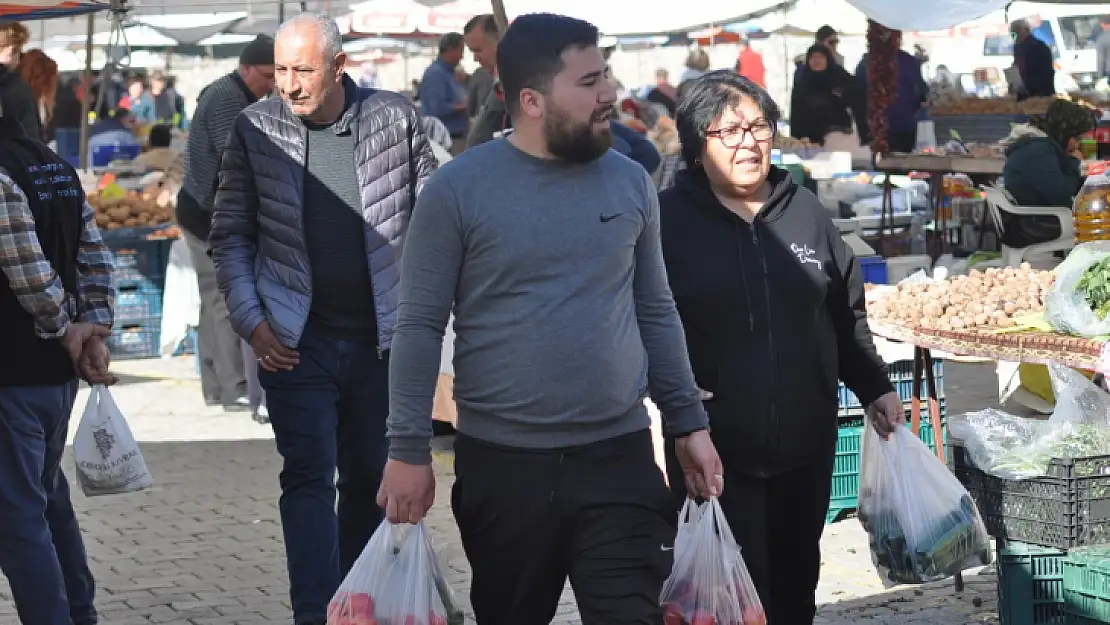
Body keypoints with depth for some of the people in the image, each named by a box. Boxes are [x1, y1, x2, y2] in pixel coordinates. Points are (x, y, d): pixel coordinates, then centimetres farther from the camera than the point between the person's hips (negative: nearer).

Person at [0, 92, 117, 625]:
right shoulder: (56, 167, 11)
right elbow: (96, 261, 10)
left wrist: (66, 330, -8)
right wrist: (93, 332, 4)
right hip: (58, 369, 9)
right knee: (49, 499, 21)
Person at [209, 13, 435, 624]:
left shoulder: (395, 119, -3)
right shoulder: (256, 128, -2)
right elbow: (230, 234, 4)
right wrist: (250, 320, -5)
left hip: (382, 338, 1)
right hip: (296, 342, -1)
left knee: (371, 477, 13)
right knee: (309, 476, -8)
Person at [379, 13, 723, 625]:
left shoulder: (629, 182, 5)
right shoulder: (458, 188, -7)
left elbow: (656, 314, 13)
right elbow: (419, 327, -5)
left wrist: (689, 423, 11)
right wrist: (408, 450, -9)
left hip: (619, 459, 2)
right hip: (502, 464, -2)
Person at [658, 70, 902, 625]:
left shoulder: (805, 212, 11)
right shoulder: (668, 219, -4)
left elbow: (846, 313, 18)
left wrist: (875, 389, 16)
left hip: (807, 445, 5)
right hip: (716, 450, -5)